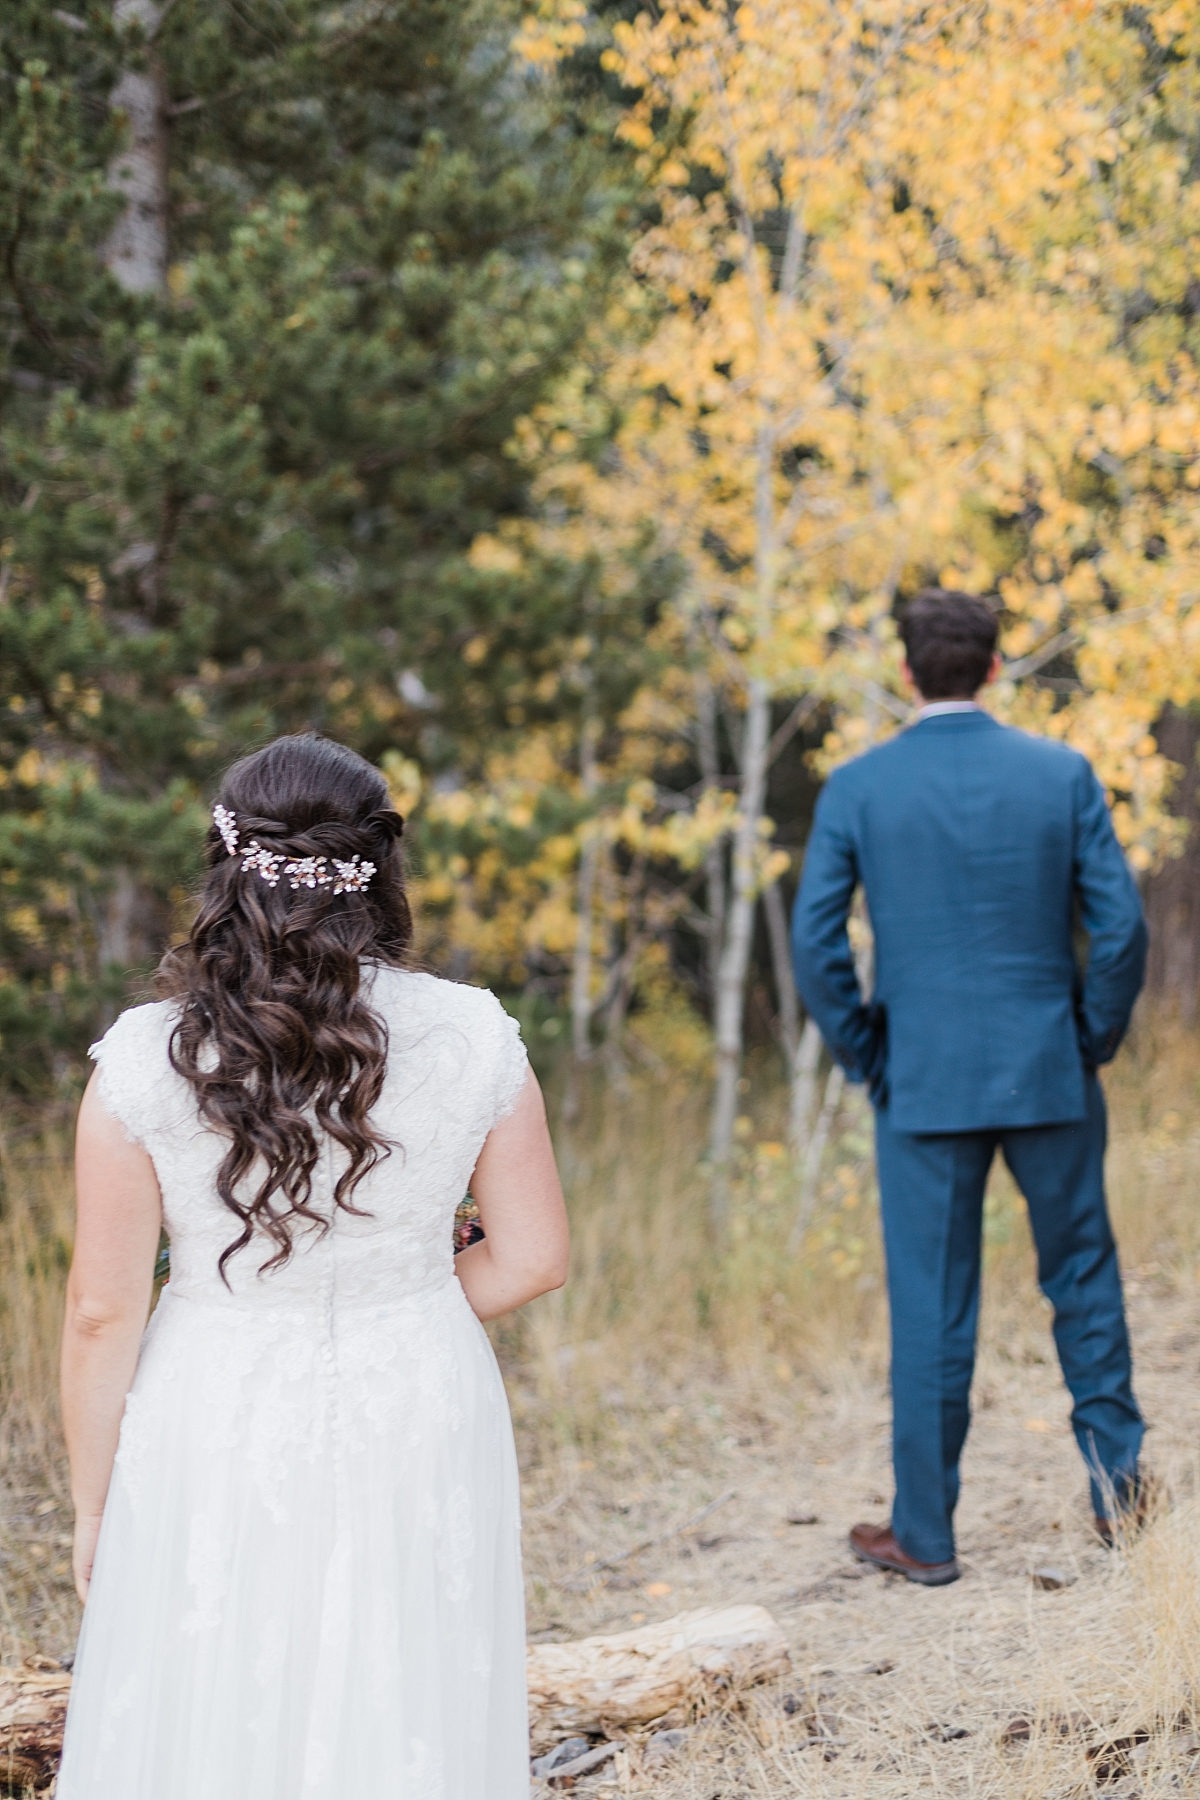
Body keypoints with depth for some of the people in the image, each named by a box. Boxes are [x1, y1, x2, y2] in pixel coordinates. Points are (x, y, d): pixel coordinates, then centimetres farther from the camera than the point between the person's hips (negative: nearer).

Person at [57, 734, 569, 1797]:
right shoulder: (474, 1039, -9)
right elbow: (534, 1255, -1)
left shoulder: (145, 1061, -13)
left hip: (219, 1434, -1)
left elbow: (104, 1311, -9)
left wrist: (92, 1502, 4)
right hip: (419, 1427, 2)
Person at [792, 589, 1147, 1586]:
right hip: (1050, 1075, 1)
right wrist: (1095, 1038, 8)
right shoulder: (1062, 773, -2)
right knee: (1084, 1278, 19)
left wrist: (863, 1055, 4)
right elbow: (1121, 924, -5)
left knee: (931, 1309, 6)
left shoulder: (858, 787, -4)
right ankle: (1117, 1480, 23)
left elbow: (815, 942, -8)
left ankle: (925, 1533, 13)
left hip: (924, 1082, -1)